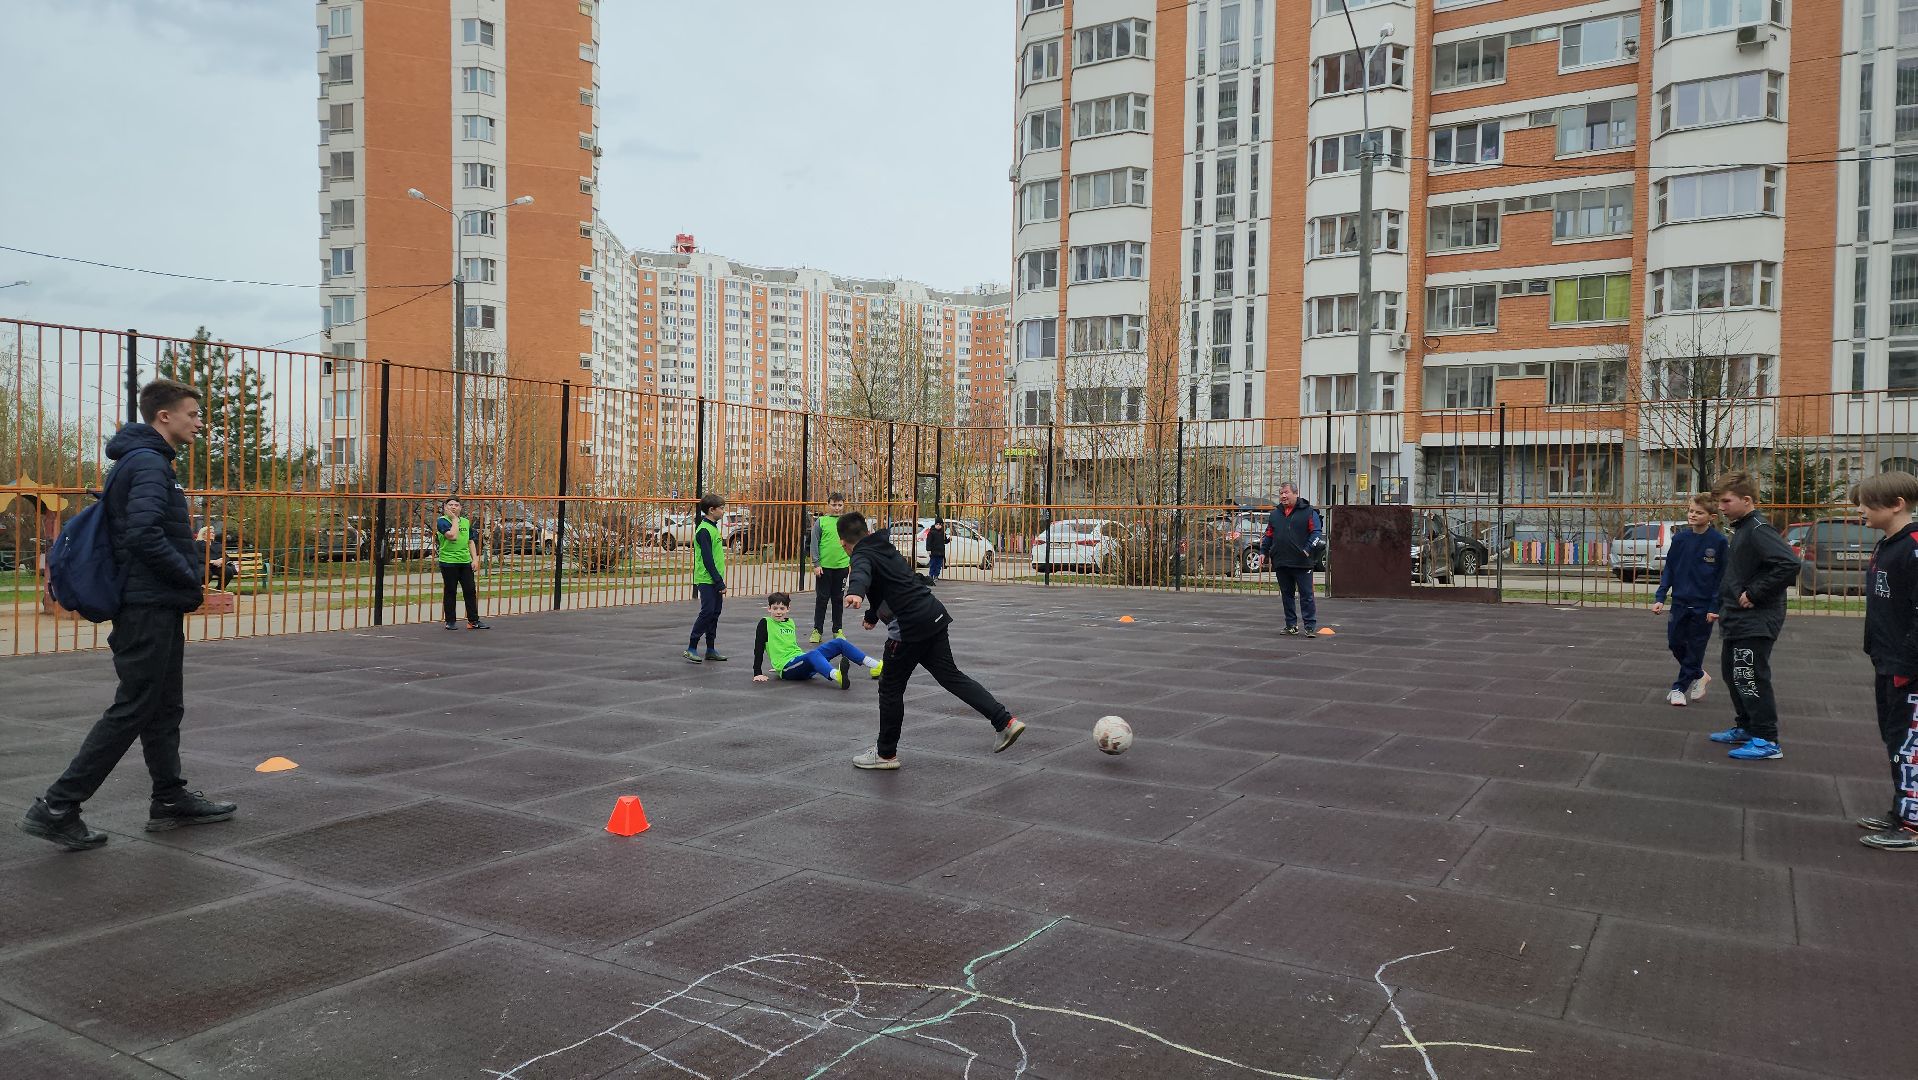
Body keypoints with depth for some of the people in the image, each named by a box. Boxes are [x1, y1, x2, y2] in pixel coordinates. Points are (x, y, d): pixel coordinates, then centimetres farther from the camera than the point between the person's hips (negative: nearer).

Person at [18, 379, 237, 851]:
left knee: (165, 708, 15)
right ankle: (57, 807, 1)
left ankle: (171, 800, 23)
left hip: (156, 608, 10)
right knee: (131, 711, -5)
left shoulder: (147, 461, 17)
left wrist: (193, 559, 9)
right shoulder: (149, 464, -15)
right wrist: (192, 580, -17)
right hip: (150, 607, -10)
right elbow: (144, 534, -27)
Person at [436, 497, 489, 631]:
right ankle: (450, 622, 11)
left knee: (471, 590, 4)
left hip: (465, 562, 5)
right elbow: (452, 536, -21)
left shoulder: (466, 522, 13)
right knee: (450, 592, 3)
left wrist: (474, 559, 8)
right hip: (448, 562, -5)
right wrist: (454, 518, -11)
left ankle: (473, 621, 9)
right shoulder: (442, 521, -4)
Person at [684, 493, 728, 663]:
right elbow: (707, 560, -19)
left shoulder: (713, 528, 15)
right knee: (707, 612, -10)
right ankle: (691, 648, -3)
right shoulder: (703, 531, -15)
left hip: (715, 580, 9)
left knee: (715, 613, 10)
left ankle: (710, 649, 16)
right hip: (706, 580, -9)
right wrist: (720, 583, -18)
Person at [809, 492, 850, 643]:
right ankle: (817, 630, 10)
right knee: (821, 599, 2)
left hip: (842, 566, 2)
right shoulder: (821, 522, -1)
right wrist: (816, 564, -8)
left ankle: (838, 630, 20)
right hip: (824, 567, -2)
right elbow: (814, 544, -2)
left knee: (838, 600, 10)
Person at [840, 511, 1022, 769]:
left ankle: (886, 754, 17)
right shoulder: (885, 547, 22)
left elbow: (862, 573, -31)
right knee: (950, 676, 13)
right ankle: (1005, 722, 7)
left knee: (891, 687, 7)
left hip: (913, 625, -8)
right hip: (934, 614, 8)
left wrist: (855, 593, -53)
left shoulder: (863, 556, -5)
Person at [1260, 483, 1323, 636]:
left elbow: (1317, 532, -5)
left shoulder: (1308, 512, -1)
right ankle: (1291, 625, 20)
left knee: (1306, 595, -3)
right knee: (1286, 595, 11)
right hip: (1281, 563, 5)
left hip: (1301, 562, -5)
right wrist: (1263, 551, 11)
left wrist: (1308, 550, -15)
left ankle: (1310, 626, 1)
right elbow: (1268, 535, 21)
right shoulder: (1275, 514, 15)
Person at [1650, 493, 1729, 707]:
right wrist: (1660, 597, -3)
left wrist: (1715, 607, -11)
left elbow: (1723, 577, -7)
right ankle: (1698, 675, 31)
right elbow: (1669, 570, 6)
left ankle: (1680, 687, 18)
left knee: (1695, 648, 5)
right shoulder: (1680, 539, 1)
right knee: (1675, 643, 8)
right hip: (1680, 602, 4)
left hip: (1703, 606, -4)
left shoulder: (1719, 542, -9)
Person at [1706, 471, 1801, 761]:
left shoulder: (1758, 530, -18)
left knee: (1749, 678, -7)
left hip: (1755, 621, -10)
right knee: (1732, 672, 18)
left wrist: (1755, 594, -24)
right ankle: (1746, 728, 30)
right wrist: (1724, 606, 18)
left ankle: (1766, 740, 1)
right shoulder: (1742, 529, 13)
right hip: (1737, 619, 10)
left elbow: (1789, 564, -31)